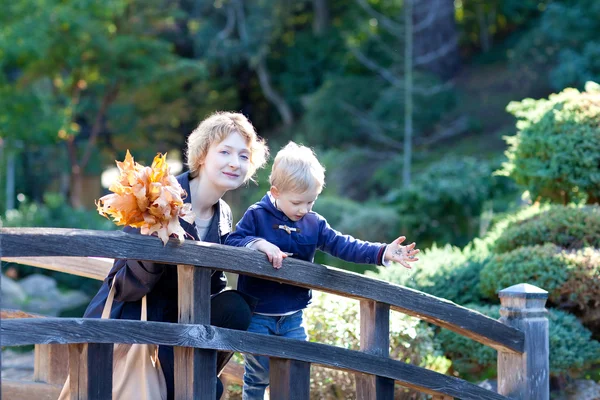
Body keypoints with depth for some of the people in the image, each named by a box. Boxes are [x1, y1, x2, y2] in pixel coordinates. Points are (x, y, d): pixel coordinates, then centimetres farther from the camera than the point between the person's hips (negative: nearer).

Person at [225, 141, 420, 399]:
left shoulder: (314, 224, 2)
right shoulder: (256, 216, -10)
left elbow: (343, 245, -2)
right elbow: (231, 242, -16)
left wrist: (382, 253, -14)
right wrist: (259, 243, -34)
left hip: (292, 317, 4)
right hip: (257, 316, -4)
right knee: (259, 374, 0)